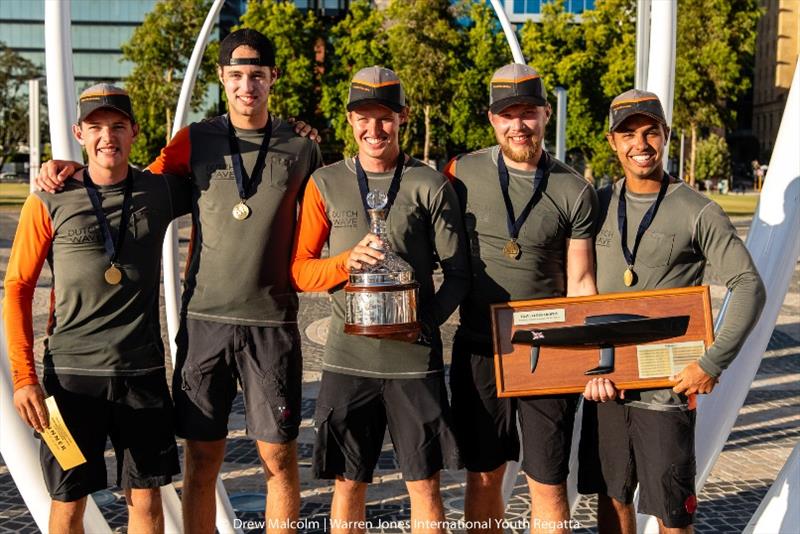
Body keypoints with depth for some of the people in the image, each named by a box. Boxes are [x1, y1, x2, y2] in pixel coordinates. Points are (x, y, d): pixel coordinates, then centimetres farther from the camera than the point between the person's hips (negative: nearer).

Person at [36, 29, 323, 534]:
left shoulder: (301, 151, 5)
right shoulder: (196, 141, 6)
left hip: (272, 323, -1)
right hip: (204, 320, 1)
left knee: (279, 457, 5)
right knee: (202, 461, 7)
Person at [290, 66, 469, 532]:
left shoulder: (431, 186, 2)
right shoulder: (325, 184, 6)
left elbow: (458, 272, 2)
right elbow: (300, 270, 5)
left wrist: (429, 317, -15)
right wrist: (346, 261, -14)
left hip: (415, 355, -1)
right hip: (347, 356, 1)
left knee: (425, 484, 7)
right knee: (348, 484, 11)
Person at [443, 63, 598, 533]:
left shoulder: (575, 191, -3)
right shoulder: (462, 174, 0)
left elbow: (581, 282, 0)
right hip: (478, 349, 1)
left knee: (548, 484, 6)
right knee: (483, 477, 14)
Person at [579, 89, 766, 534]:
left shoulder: (698, 212, -7)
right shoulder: (599, 205, 6)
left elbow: (749, 287, -10)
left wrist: (713, 363, -17)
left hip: (666, 385, -4)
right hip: (603, 382, 4)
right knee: (612, 497, 14)